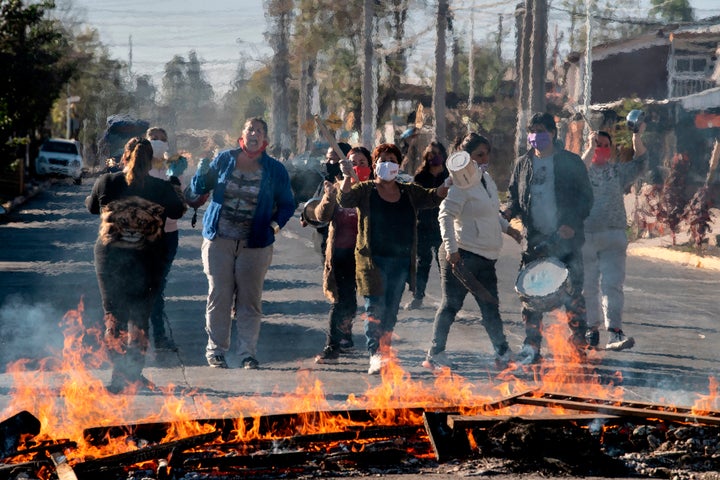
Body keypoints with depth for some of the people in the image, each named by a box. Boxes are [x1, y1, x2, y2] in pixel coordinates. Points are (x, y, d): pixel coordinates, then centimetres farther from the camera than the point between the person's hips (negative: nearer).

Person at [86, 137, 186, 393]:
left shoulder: (107, 182, -7)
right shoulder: (162, 188, -8)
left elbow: (92, 206, 12)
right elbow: (178, 211, 11)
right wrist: (176, 192, 31)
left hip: (110, 257, 0)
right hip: (147, 263, 0)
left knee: (114, 316, 12)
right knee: (139, 316, 12)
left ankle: (119, 375, 13)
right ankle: (133, 374, 11)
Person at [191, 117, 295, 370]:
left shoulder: (275, 170, 3)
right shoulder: (224, 159, 5)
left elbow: (287, 204, 10)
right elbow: (198, 190, 10)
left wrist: (277, 222, -9)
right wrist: (202, 174, -11)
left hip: (255, 243, 0)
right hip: (219, 240, 0)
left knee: (249, 300, 2)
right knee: (218, 296, 1)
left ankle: (248, 353, 9)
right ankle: (215, 350, 11)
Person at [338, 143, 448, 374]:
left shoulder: (409, 192, 13)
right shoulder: (365, 191, 1)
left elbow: (433, 197, 11)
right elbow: (344, 200, -13)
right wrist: (347, 177, -29)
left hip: (401, 262, 4)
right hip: (373, 261, -4)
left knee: (391, 312, 8)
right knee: (374, 309, -13)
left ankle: (384, 353, 16)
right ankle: (375, 355, -19)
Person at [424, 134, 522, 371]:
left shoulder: (487, 179, 15)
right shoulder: (462, 182, -13)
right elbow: (446, 215, -19)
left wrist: (507, 228, 23)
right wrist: (451, 249, -23)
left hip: (486, 256, 8)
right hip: (463, 256, -8)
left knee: (490, 307, 12)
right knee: (451, 305, -3)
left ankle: (503, 354, 19)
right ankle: (435, 355, 4)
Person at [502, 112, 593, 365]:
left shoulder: (571, 162, 2)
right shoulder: (522, 164, 12)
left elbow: (586, 196, 1)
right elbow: (514, 197, 18)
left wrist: (573, 224, -13)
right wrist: (506, 213, -5)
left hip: (566, 240, -3)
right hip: (534, 240, 3)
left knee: (572, 292, -3)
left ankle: (578, 343, 8)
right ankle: (531, 346, 5)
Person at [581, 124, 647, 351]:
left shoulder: (618, 170, 13)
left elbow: (640, 164, 0)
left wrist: (637, 137, -14)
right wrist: (591, 148, -22)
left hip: (613, 237, 0)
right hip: (584, 236, 0)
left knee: (612, 285, -10)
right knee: (587, 286, 6)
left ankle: (615, 332, -19)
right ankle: (591, 329, 19)